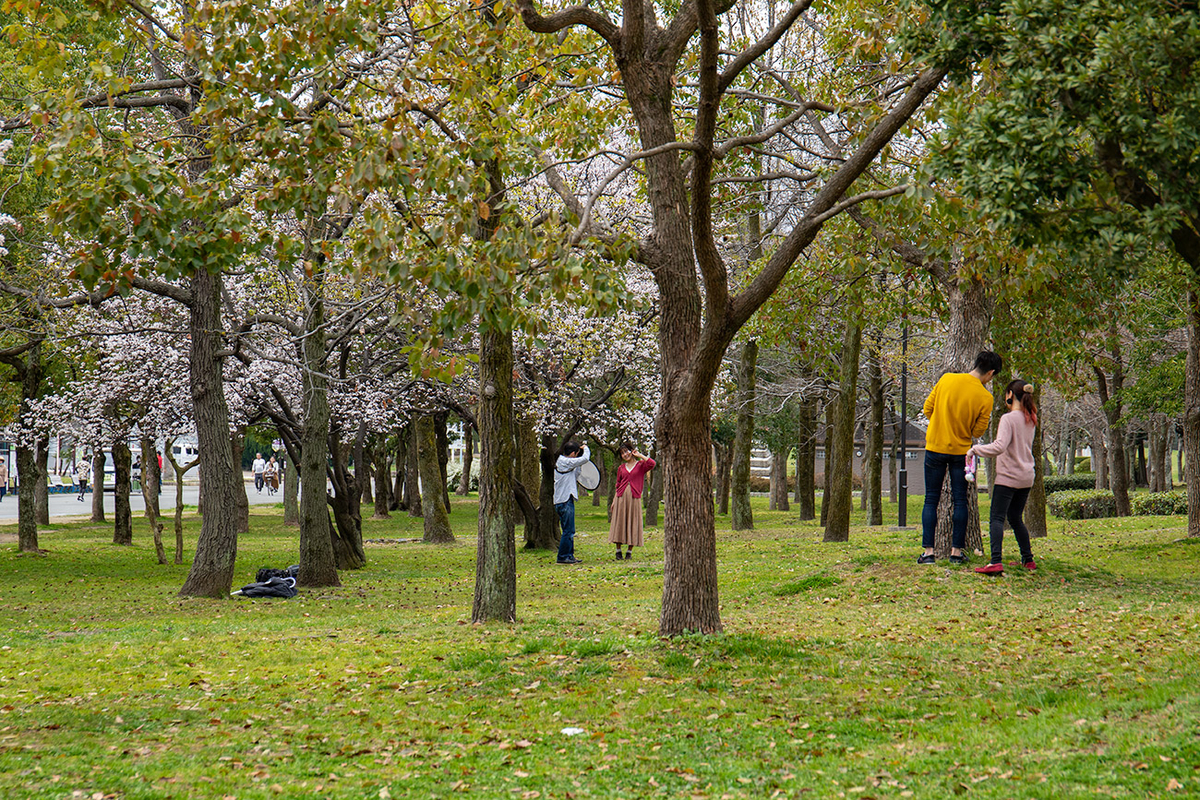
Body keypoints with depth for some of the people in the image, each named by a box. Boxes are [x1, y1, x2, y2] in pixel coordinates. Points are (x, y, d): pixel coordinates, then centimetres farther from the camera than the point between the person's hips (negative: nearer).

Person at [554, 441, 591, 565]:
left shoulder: (562, 461, 16)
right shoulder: (564, 462, -13)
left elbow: (574, 477, 23)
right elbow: (585, 458, -16)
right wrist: (585, 448, 3)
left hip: (563, 501, 10)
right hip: (565, 501, -10)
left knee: (569, 531, 13)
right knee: (568, 530, -8)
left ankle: (569, 556, 17)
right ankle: (563, 557, -5)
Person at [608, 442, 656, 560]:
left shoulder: (640, 465, 3)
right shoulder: (621, 468, 12)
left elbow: (652, 464, -17)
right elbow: (618, 485, 16)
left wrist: (639, 455, -5)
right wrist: (614, 501, 9)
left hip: (634, 498, -2)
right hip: (621, 497, 2)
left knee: (633, 523, 0)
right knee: (619, 523, 1)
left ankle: (629, 551, 8)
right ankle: (618, 550, 8)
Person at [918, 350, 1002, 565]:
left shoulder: (946, 379, -6)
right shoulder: (985, 398, -11)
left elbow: (928, 408, 1)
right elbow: (978, 431, -5)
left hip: (935, 447, 1)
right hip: (961, 450, -1)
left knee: (931, 500, 6)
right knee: (960, 501, 9)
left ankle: (928, 551, 0)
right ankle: (956, 551, 8)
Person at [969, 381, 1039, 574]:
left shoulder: (1008, 419, -14)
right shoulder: (1030, 420, 10)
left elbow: (999, 447, -25)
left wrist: (975, 449, -16)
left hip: (1008, 477, -8)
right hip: (1026, 478, 8)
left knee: (997, 519, -9)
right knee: (1016, 519, 19)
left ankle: (996, 562, -22)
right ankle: (1028, 559, 20)